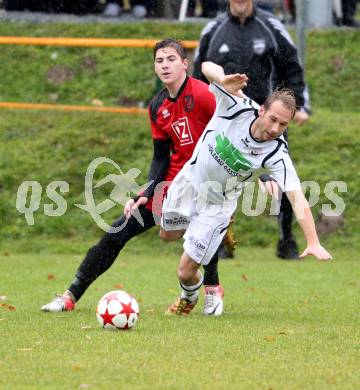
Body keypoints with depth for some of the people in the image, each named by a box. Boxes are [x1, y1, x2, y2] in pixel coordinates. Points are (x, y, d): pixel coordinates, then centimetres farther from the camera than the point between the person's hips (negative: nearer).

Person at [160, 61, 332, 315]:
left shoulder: (277, 154, -31)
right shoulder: (239, 106, -28)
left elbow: (297, 198, -37)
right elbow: (208, 66, -30)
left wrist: (313, 242, -49)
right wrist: (222, 80, -54)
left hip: (218, 203, -3)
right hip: (192, 178, 3)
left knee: (186, 272, -1)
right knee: (168, 235, 24)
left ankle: (190, 299, 35)